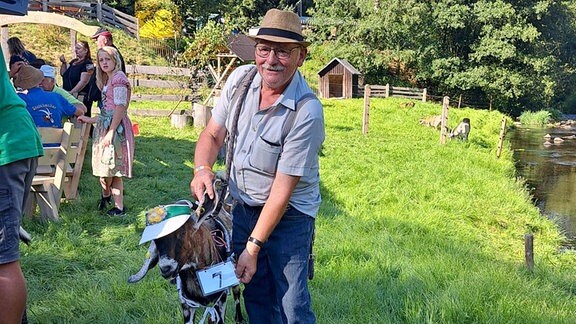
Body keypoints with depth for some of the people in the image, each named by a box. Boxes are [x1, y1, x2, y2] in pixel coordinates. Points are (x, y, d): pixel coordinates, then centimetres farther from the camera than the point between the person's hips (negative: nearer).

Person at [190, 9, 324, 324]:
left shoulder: (308, 112, -25)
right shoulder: (240, 78, -7)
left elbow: (283, 188, -23)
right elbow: (212, 135, 2)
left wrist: (253, 247, -19)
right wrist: (202, 169, -20)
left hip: (288, 215, -5)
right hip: (242, 206, 5)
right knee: (255, 294, 16)